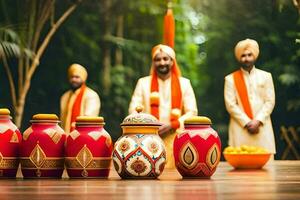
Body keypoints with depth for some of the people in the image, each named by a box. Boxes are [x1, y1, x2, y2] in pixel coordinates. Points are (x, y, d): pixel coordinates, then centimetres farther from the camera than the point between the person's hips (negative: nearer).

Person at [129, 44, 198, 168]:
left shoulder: (184, 83, 11)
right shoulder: (143, 83, 11)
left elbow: (192, 112, 5)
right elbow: (134, 110, 6)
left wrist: (172, 125, -10)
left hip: (176, 140, 0)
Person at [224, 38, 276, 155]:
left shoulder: (266, 76, 13)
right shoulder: (231, 79, 7)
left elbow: (270, 101, 5)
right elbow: (230, 105, -1)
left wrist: (257, 121, -8)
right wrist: (247, 123, -10)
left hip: (262, 126, 2)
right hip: (240, 127, -1)